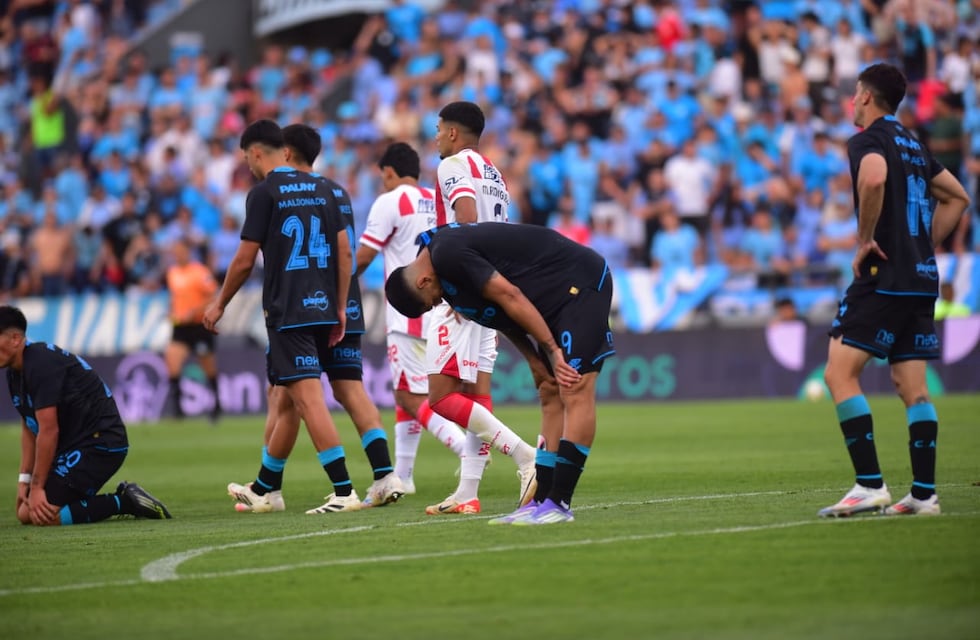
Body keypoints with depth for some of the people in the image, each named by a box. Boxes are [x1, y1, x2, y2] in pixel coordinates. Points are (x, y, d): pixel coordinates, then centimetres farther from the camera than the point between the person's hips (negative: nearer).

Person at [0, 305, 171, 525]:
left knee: (39, 514, -21)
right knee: (25, 513, 4)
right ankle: (125, 498, 7)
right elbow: (29, 430, 14)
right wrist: (24, 480, 4)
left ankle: (125, 502, -12)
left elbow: (49, 431, -21)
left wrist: (37, 487, -18)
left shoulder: (41, 364, -19)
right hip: (73, 445, 11)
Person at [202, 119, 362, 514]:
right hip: (322, 309, 7)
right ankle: (266, 488, 27)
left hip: (287, 313, -7)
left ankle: (344, 490, -19)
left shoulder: (264, 193, -7)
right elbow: (344, 251, 10)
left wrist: (219, 305, 8)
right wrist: (340, 308, 15)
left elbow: (244, 261, -6)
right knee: (283, 397, 18)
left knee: (309, 399, -11)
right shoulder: (322, 190, 12)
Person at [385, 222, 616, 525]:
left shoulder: (447, 256, -21)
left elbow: (509, 297, -22)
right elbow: (501, 315, 14)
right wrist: (535, 361, 7)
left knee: (575, 392, -14)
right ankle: (542, 501, 8)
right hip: (559, 295, 11)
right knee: (551, 395, 8)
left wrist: (551, 350, -17)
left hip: (580, 283, -11)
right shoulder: (445, 248, 10)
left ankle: (558, 503, -18)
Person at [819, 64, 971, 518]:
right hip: (921, 279, 8)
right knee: (912, 386, 8)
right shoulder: (912, 144, 20)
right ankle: (924, 493, 4)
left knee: (840, 373, -8)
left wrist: (865, 240, -18)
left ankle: (870, 485, -16)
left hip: (884, 276, -8)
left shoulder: (868, 139, -6)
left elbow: (874, 178, -29)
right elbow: (957, 197, 28)